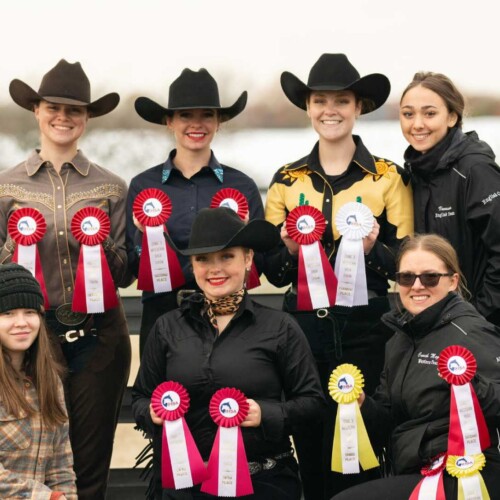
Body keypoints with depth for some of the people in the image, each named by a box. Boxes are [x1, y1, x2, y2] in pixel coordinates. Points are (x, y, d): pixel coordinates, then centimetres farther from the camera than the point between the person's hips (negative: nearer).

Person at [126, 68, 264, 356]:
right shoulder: (143, 186, 4)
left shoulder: (242, 186, 4)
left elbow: (258, 265, 5)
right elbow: (132, 268, 6)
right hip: (161, 315, 0)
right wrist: (144, 237, -13)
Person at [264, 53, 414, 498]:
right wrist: (290, 250, -13)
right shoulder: (287, 180, 7)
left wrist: (373, 249, -19)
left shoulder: (389, 177, 0)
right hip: (304, 328, 2)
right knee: (310, 450, 8)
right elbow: (272, 271, 8)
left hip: (366, 330, -2)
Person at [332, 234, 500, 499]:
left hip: (459, 478, -8)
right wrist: (362, 404, -1)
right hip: (409, 475, 8)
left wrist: (471, 386, -39)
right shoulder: (400, 339, 11)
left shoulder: (469, 333, -11)